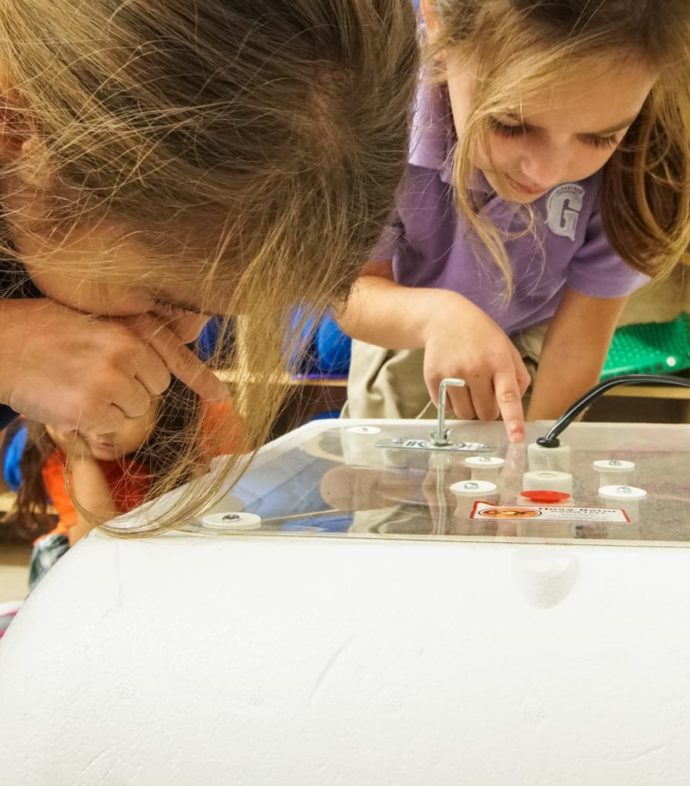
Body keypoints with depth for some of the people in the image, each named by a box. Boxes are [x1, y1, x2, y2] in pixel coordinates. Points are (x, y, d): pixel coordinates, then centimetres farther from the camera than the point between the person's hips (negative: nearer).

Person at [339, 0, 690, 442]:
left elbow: (578, 342, -22)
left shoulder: (633, 165, -34)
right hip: (403, 325, 1)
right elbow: (355, 292, -28)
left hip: (529, 342, -1)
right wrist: (436, 312, -47)